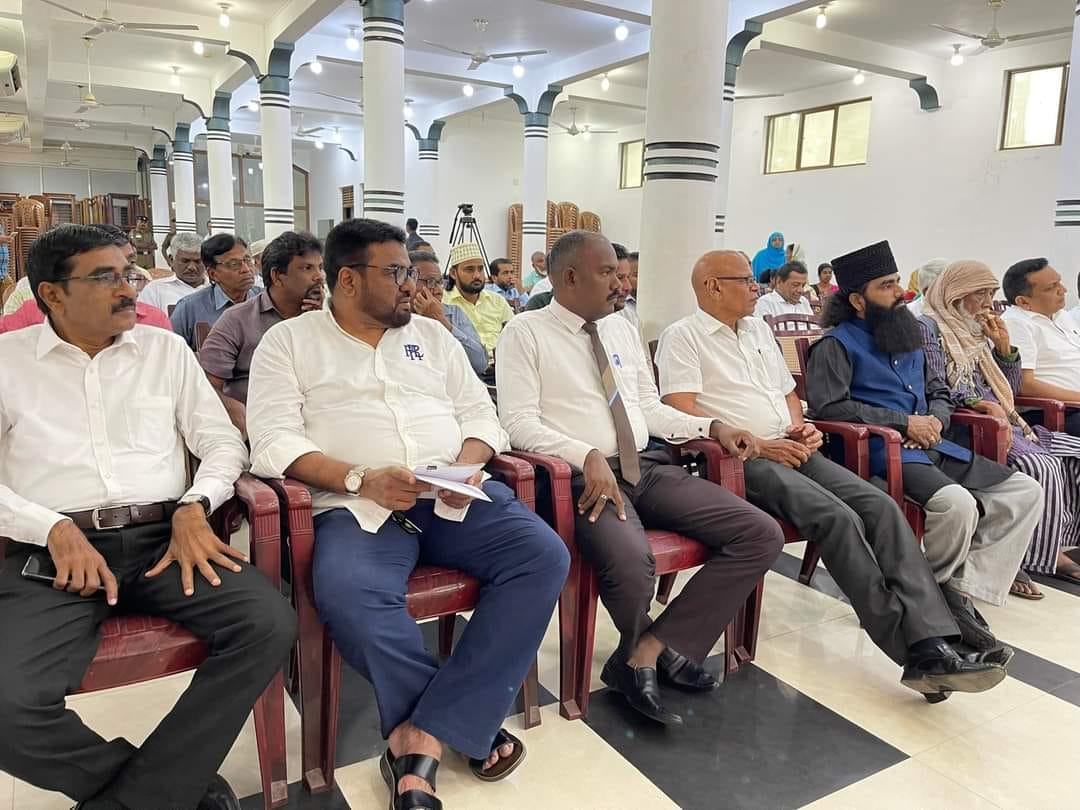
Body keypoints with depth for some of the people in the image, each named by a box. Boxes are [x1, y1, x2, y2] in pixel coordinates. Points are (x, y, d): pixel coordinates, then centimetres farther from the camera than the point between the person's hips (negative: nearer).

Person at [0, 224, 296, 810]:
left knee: (269, 624, -24)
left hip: (162, 537, 2)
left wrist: (194, 507, -7)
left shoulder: (165, 349, 15)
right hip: (52, 551, -1)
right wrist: (56, 530, -12)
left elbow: (223, 441, 12)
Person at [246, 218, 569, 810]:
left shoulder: (431, 335, 20)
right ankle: (464, 724, -12)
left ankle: (423, 736, -19)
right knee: (348, 594, -35)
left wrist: (469, 462, -7)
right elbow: (274, 442, -4)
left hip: (456, 496, 4)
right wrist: (363, 480, -19)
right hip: (358, 507, -3)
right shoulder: (289, 341, 8)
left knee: (544, 556, -21)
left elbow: (479, 412, 16)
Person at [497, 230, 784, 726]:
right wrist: (588, 455, -25)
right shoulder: (526, 333, -1)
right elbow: (518, 423, -11)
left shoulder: (623, 330, 18)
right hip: (585, 477, -6)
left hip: (648, 467, 7)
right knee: (632, 565, -37)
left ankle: (648, 652, -9)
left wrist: (711, 428, 5)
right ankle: (660, 649, 2)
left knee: (762, 535, -8)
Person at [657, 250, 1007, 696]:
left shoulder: (759, 329, 24)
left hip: (792, 452, 7)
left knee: (881, 507, -16)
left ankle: (932, 646, -21)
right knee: (839, 518, -28)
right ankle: (913, 648, -20)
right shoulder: (683, 336, 0)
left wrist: (799, 427, 7)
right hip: (741, 459, -7)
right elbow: (681, 412, -12)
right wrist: (755, 445, -16)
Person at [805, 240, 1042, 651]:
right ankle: (941, 596, -5)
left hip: (931, 447, 9)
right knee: (957, 503, -33)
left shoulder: (909, 337, 21)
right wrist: (903, 423, -13)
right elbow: (829, 406, -15)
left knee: (1026, 492, -3)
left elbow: (938, 391, 29)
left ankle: (965, 590, -8)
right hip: (881, 452, -8)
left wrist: (936, 419, 3)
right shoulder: (837, 344, -3)